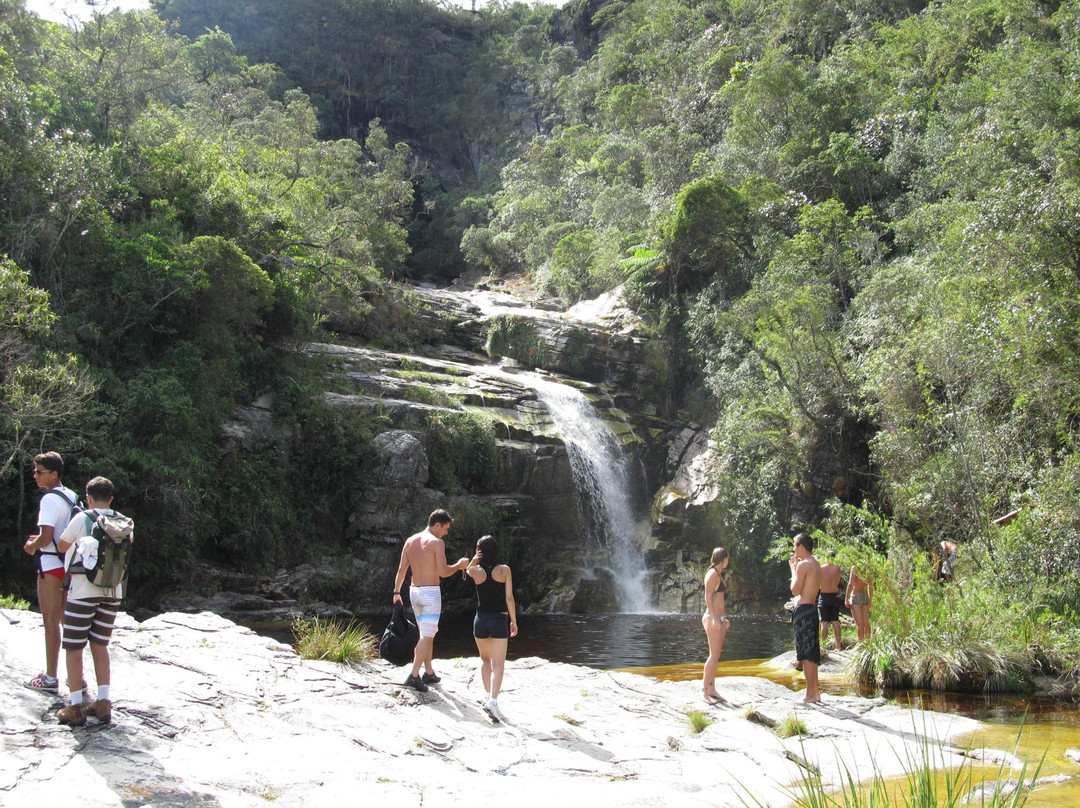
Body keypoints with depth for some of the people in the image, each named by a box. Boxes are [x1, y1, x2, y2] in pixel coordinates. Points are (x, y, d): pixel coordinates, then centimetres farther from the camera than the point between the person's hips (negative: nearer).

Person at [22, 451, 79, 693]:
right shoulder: (72, 496, 10)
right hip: (70, 564, 9)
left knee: (50, 621, -2)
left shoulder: (50, 499, -16)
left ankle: (50, 678, 2)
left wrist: (32, 546, -3)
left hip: (51, 565, -8)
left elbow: (46, 538, -23)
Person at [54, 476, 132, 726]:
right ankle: (103, 703, 10)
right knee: (99, 645, 15)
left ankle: (76, 706, 0)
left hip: (84, 590, -5)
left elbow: (61, 546, 7)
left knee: (73, 647, 3)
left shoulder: (82, 519, -7)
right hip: (113, 591, 5)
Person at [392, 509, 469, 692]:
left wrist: (397, 592, 16)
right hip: (431, 592, -7)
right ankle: (414, 676, -13)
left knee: (426, 633, 18)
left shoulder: (410, 541, 8)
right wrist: (459, 565, -1)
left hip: (414, 591, 7)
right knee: (427, 636, -6)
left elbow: (401, 569, 10)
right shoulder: (436, 543, -12)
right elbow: (443, 572, -17)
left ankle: (429, 673, 24)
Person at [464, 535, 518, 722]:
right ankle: (493, 700, -20)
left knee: (485, 659, 23)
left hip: (481, 619, 2)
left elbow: (466, 570, 24)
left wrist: (473, 561, 7)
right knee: (498, 664, -4)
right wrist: (513, 621, 3)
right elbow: (509, 598, -5)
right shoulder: (504, 570, -5)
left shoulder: (475, 571, -2)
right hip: (499, 620, -2)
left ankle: (488, 694, 21)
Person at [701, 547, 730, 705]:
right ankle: (704, 688, -12)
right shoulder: (713, 574, -10)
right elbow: (708, 597, -16)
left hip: (718, 617, 10)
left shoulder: (718, 574, 18)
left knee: (716, 656, 8)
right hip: (712, 617, -10)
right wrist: (715, 618, -22)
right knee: (714, 655, -13)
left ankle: (712, 689, 11)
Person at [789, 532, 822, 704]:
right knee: (811, 654, 14)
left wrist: (793, 569, -5)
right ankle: (815, 692, 19)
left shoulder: (803, 565, -15)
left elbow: (795, 590, -16)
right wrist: (795, 567, 18)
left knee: (806, 655, -6)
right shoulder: (816, 565, 14)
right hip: (812, 609, 10)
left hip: (803, 611, -10)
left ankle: (810, 694, -5)